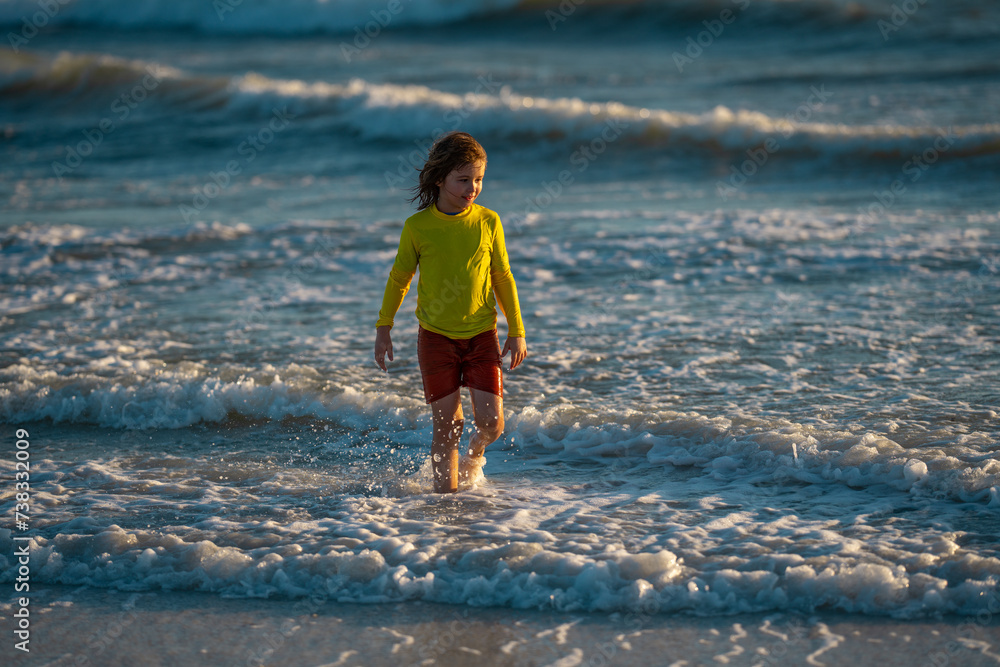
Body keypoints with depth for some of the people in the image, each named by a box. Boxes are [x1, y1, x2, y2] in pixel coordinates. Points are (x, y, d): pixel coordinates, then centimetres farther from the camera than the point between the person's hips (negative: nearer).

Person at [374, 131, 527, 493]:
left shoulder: (488, 221, -3)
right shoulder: (418, 226, -6)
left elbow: (503, 278, 5)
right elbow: (399, 277, 6)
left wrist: (516, 332, 4)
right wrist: (383, 328, 8)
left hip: (482, 335, 1)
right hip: (436, 337, -1)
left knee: (491, 422, -5)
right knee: (447, 424, 1)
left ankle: (475, 451, 28)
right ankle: (445, 487, 16)